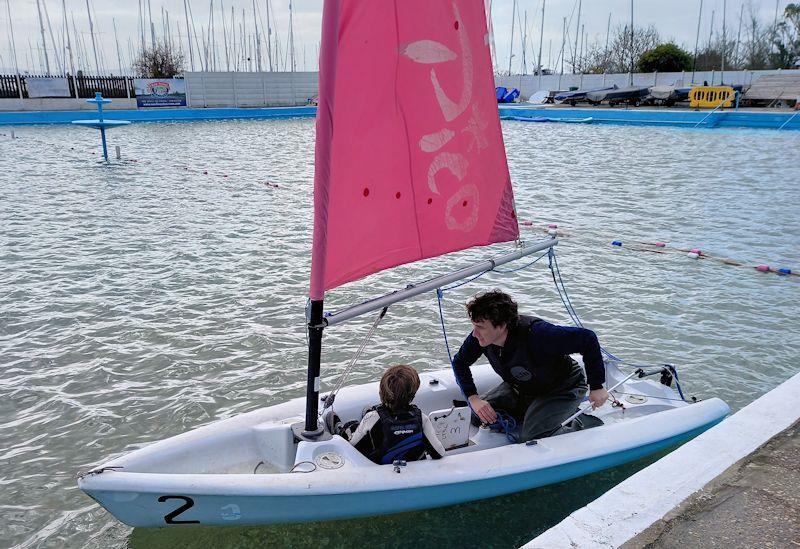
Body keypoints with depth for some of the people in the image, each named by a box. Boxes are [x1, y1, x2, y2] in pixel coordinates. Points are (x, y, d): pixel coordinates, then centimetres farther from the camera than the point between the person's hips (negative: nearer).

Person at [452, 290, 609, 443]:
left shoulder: (536, 334, -39)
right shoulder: (480, 337, -20)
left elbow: (587, 338, -31)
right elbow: (460, 362, -1)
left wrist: (596, 387, -24)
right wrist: (473, 398, -15)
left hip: (561, 389, -6)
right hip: (520, 390, 7)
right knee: (477, 415, -2)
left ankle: (585, 424, 1)